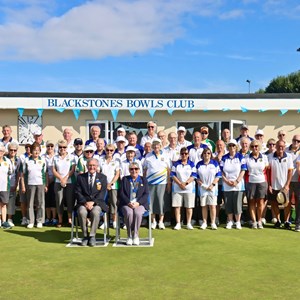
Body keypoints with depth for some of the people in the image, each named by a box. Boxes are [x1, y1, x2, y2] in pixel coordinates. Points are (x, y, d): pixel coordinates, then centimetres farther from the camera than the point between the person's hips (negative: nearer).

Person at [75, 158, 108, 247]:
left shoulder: (102, 177, 10)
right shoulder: (80, 177, 13)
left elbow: (102, 193, 0)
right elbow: (77, 192, 4)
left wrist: (92, 202, -15)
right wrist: (85, 202, -13)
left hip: (97, 203, -1)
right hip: (83, 203, 1)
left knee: (95, 212, -34)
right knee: (81, 212, -32)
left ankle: (92, 236, -22)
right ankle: (85, 236, -17)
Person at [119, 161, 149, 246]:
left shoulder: (143, 180, 15)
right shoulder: (125, 179, 16)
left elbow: (146, 194, 4)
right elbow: (121, 193, 5)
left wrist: (138, 203, -12)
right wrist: (128, 203, -12)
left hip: (140, 204, 0)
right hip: (126, 204, 0)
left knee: (137, 213, -34)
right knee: (129, 213, -33)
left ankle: (135, 236, -20)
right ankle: (129, 236, -19)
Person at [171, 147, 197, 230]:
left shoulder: (191, 164, 6)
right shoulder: (176, 164, 7)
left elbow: (193, 176, -3)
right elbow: (173, 175, -1)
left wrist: (185, 183, -15)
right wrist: (180, 184, -13)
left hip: (189, 188, 0)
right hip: (177, 188, 0)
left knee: (189, 206, 1)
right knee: (177, 206, -1)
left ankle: (188, 223, 11)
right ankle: (178, 223, 6)